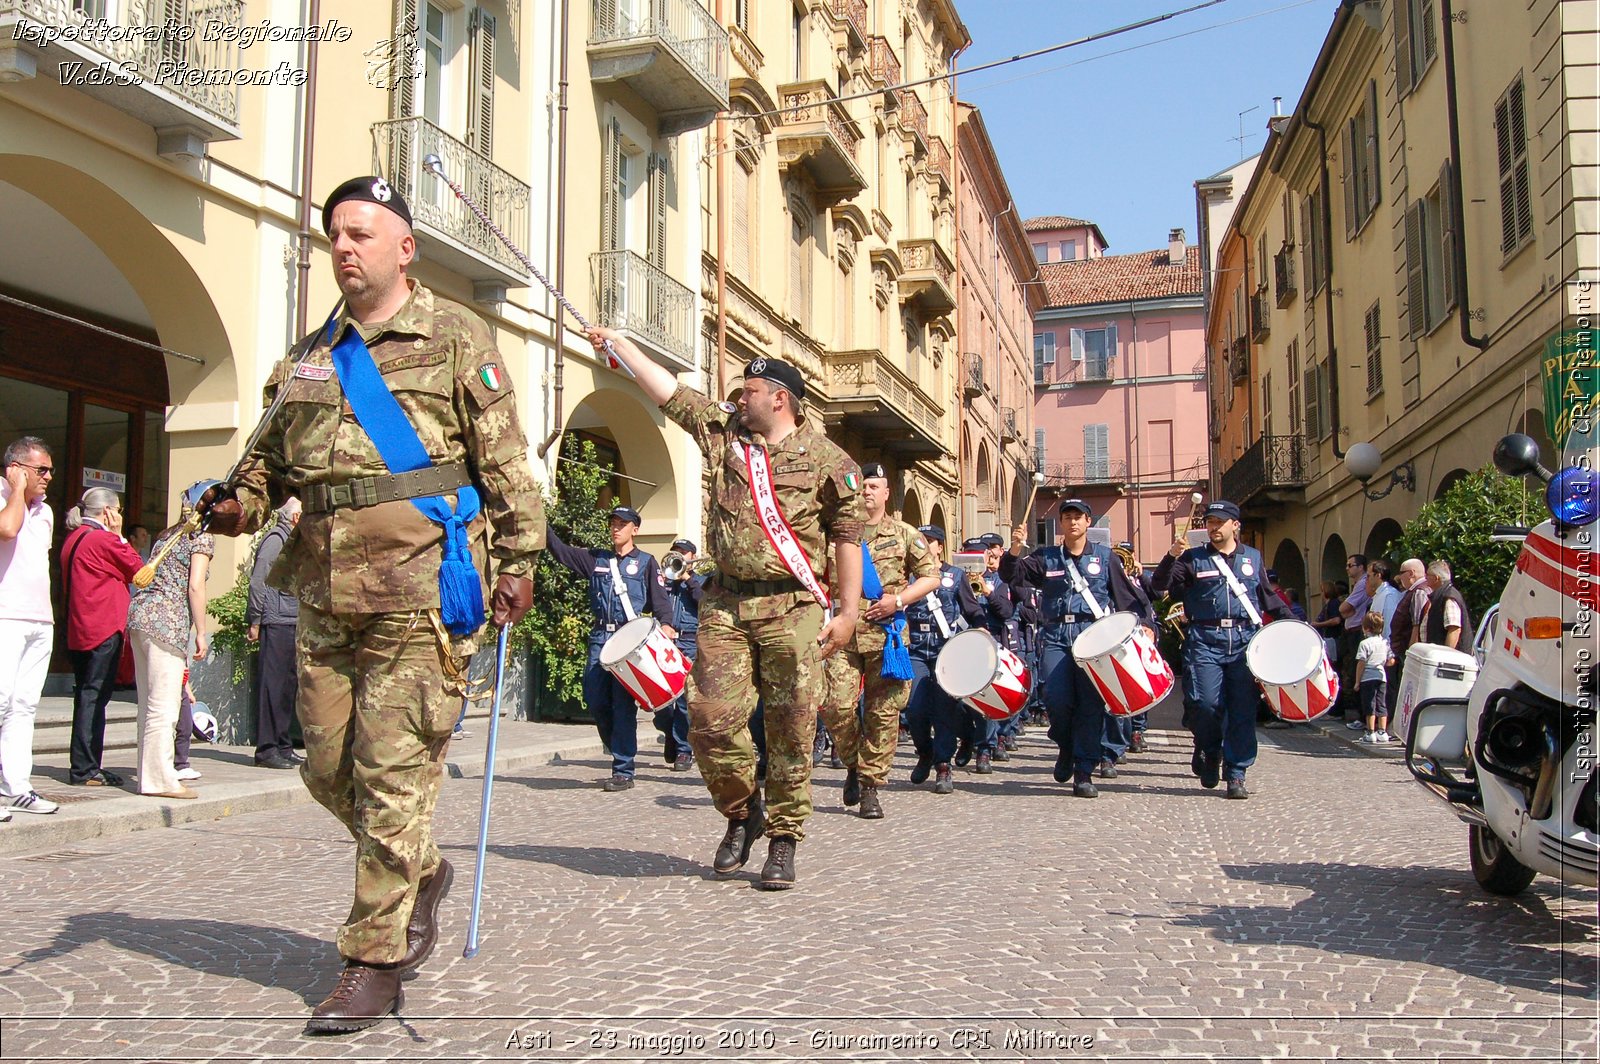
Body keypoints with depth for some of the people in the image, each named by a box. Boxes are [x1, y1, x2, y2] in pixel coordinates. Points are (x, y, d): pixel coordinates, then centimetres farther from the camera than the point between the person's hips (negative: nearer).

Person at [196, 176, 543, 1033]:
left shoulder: (455, 337, 2)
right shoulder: (312, 354, 18)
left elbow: (504, 458, -2)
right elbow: (275, 451, 26)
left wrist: (518, 561, -7)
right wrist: (240, 501, 5)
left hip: (420, 585, -6)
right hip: (326, 590, 7)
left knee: (394, 772, -4)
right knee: (329, 764, 11)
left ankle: (374, 960, 7)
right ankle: (420, 873, 35)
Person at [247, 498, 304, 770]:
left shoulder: (292, 541, 21)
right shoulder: (275, 539, -7)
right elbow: (258, 582, -13)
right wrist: (255, 622, -14)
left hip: (291, 625, 9)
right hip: (276, 624, -9)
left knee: (288, 685, 11)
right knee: (272, 685, -7)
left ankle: (282, 747, 17)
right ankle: (266, 749, -3)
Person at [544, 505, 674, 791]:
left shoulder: (646, 562, 8)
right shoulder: (596, 560, 18)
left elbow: (660, 599, 1)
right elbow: (559, 549, 14)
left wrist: (666, 624, -17)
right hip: (600, 638, 4)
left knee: (623, 704, -7)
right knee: (595, 700, 1)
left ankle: (623, 771, -5)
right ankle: (620, 752, 22)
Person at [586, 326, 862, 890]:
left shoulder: (829, 461, 0)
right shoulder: (723, 432, 12)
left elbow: (848, 541, 1)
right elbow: (666, 390, 16)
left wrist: (848, 612, -3)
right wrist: (618, 342, 17)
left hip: (793, 610, -3)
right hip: (726, 604, 4)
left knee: (790, 732, 1)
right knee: (711, 720, -2)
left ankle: (782, 841, 15)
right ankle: (741, 813, 23)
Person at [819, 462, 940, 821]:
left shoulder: (905, 535, 9)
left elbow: (931, 576, 7)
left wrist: (898, 600, -6)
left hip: (886, 633, 0)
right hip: (844, 631, 0)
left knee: (884, 712, 0)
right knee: (836, 704, -10)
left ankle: (871, 785, 10)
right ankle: (853, 764, 17)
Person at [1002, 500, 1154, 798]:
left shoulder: (1105, 557, 10)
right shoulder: (1046, 557, 12)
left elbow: (1128, 594, 7)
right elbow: (1011, 575, 1)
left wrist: (1146, 623, -6)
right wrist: (1015, 549, -17)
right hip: (1056, 636, 1)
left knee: (1092, 703, -5)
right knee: (1057, 699, -12)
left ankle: (1084, 772, 3)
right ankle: (1066, 748, 19)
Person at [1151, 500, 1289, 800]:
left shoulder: (1254, 558, 16)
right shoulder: (1193, 558, 8)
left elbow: (1267, 596, 25)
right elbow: (1160, 587, 0)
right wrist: (1171, 557, -15)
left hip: (1245, 639, 2)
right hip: (1205, 640, -2)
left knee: (1242, 709, -2)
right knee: (1205, 702, -12)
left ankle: (1236, 775, 5)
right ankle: (1208, 750, 18)